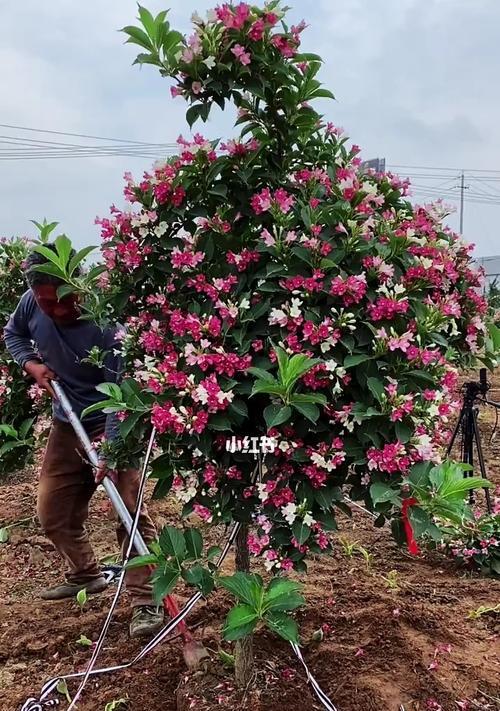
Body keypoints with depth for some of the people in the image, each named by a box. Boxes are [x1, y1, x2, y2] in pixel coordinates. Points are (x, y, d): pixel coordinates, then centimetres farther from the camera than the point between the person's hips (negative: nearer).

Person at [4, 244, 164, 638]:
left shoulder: (104, 321, -29)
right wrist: (32, 364, -6)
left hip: (113, 426, -6)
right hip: (67, 426, 7)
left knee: (131, 510, -11)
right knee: (52, 512, 14)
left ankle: (145, 602, -2)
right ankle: (86, 574, 37)